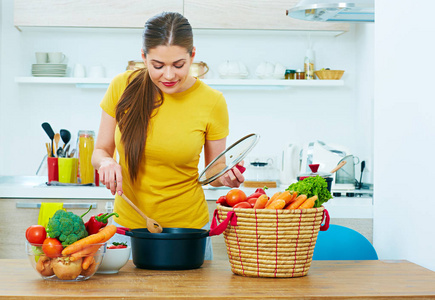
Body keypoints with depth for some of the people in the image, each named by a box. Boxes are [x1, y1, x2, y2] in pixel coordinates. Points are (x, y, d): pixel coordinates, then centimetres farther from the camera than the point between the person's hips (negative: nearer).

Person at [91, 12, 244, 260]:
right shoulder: (123, 87, -8)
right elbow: (100, 152, 2)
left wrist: (225, 176, -20)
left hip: (187, 225, -1)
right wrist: (106, 162, -19)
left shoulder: (212, 102, -10)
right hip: (127, 224, 1)